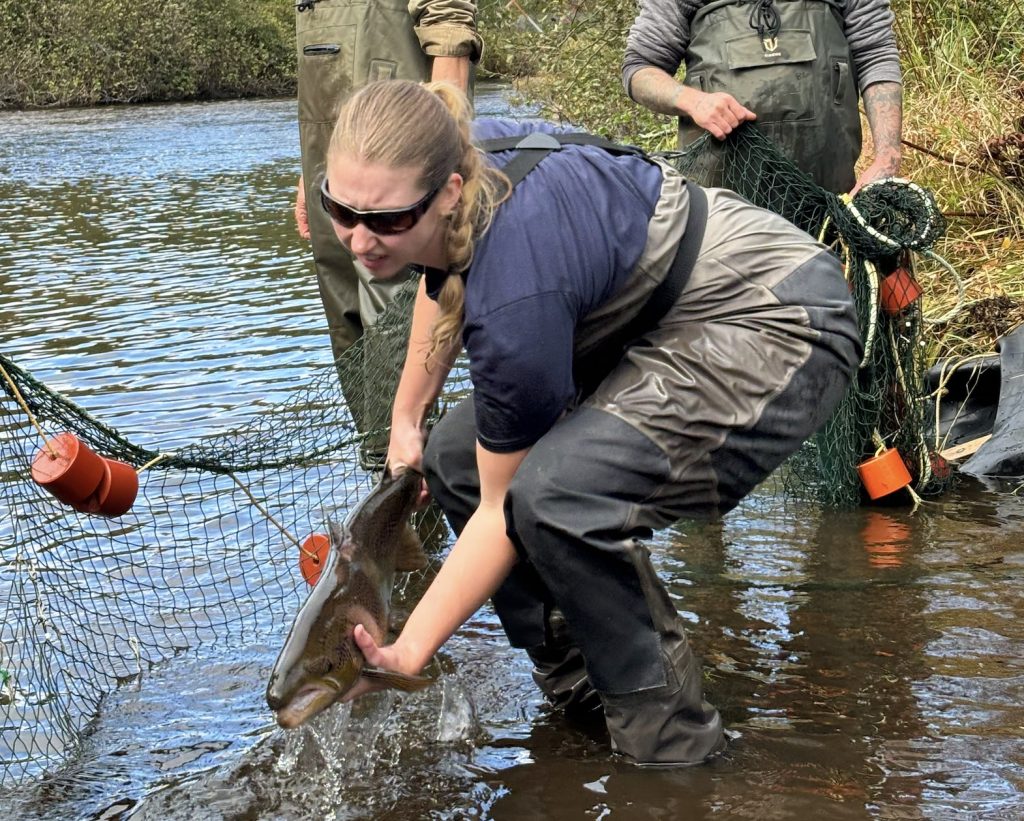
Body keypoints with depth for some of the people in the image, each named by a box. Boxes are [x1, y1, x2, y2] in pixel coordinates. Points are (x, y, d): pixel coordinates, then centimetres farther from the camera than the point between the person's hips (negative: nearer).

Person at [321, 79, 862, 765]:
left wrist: (408, 652, -22)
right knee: (454, 456, 7)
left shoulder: (514, 295, -34)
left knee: (557, 493, -31)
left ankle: (668, 734, -10)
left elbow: (503, 510, -22)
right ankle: (582, 690, 16)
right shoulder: (455, 160, -12)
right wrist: (407, 418, 16)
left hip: (777, 332, -10)